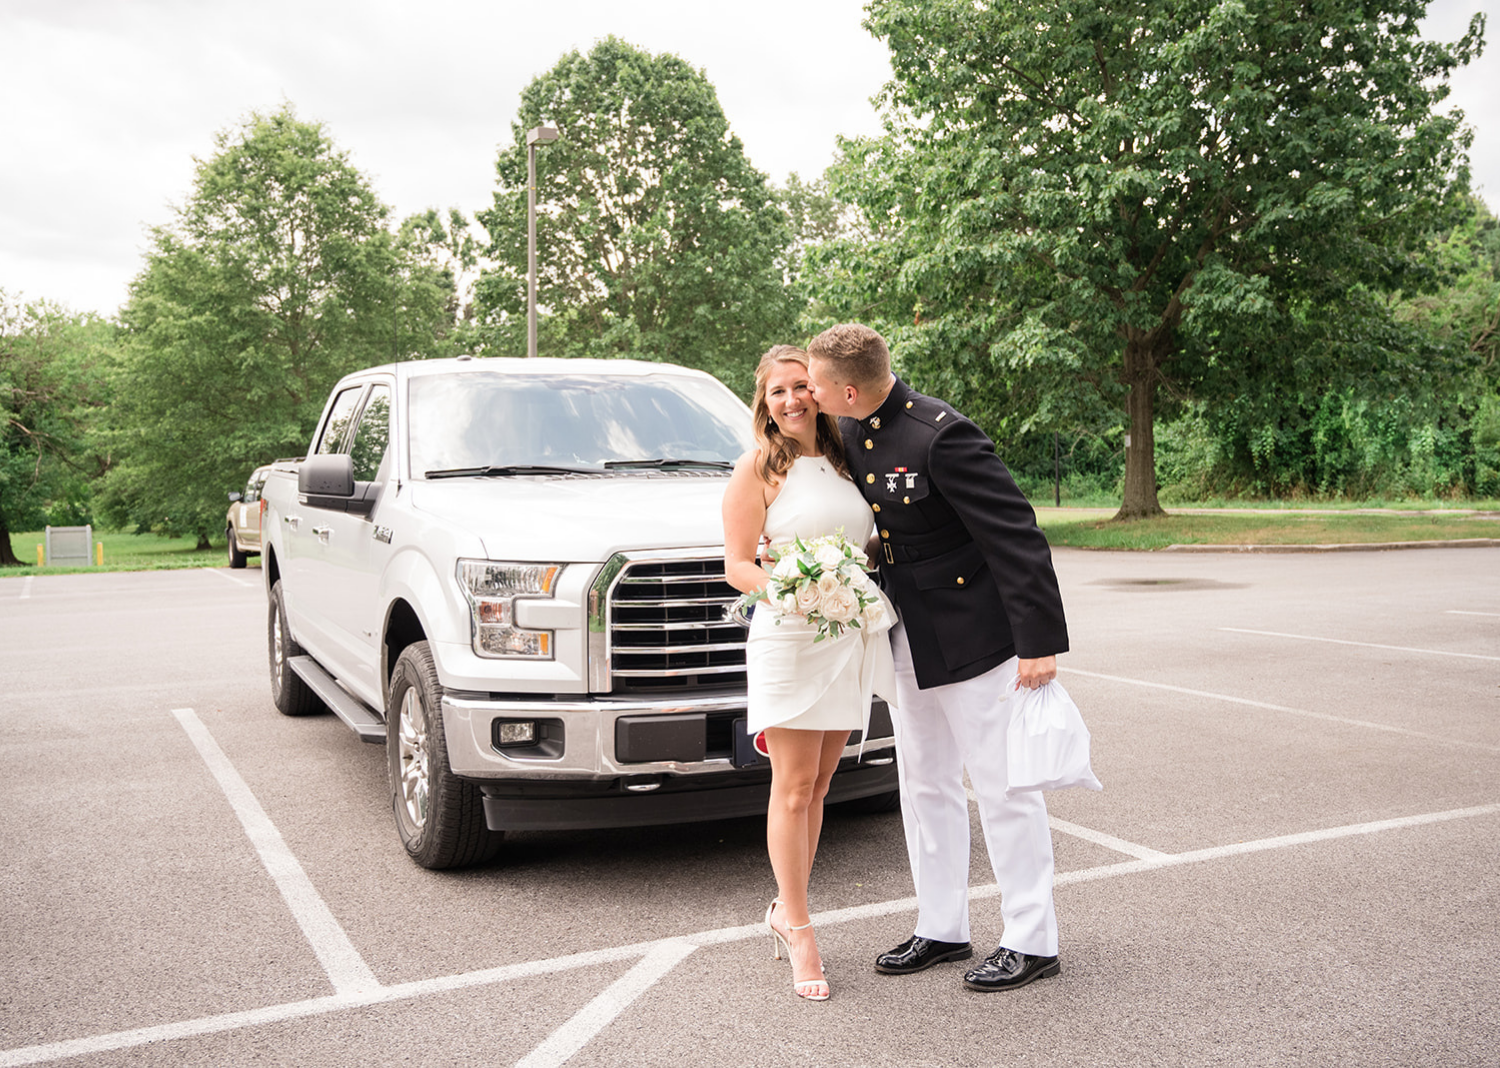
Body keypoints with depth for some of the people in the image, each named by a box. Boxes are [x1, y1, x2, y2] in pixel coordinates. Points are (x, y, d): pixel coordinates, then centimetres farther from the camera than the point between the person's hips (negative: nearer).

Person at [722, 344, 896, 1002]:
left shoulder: (842, 461, 14)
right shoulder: (757, 468, -3)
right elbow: (736, 565, -8)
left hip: (853, 639, 6)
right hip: (789, 641, -5)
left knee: (817, 785, 11)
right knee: (794, 789, -1)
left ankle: (785, 909, 25)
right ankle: (798, 929, 12)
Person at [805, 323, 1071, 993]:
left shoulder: (940, 436, -23)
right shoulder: (848, 434, 2)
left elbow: (1016, 535, -23)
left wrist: (1040, 641, -22)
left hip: (973, 637, -8)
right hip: (907, 641, 8)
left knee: (1003, 788, 3)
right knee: (925, 787, 15)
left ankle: (1033, 941, 17)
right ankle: (941, 929, 29)